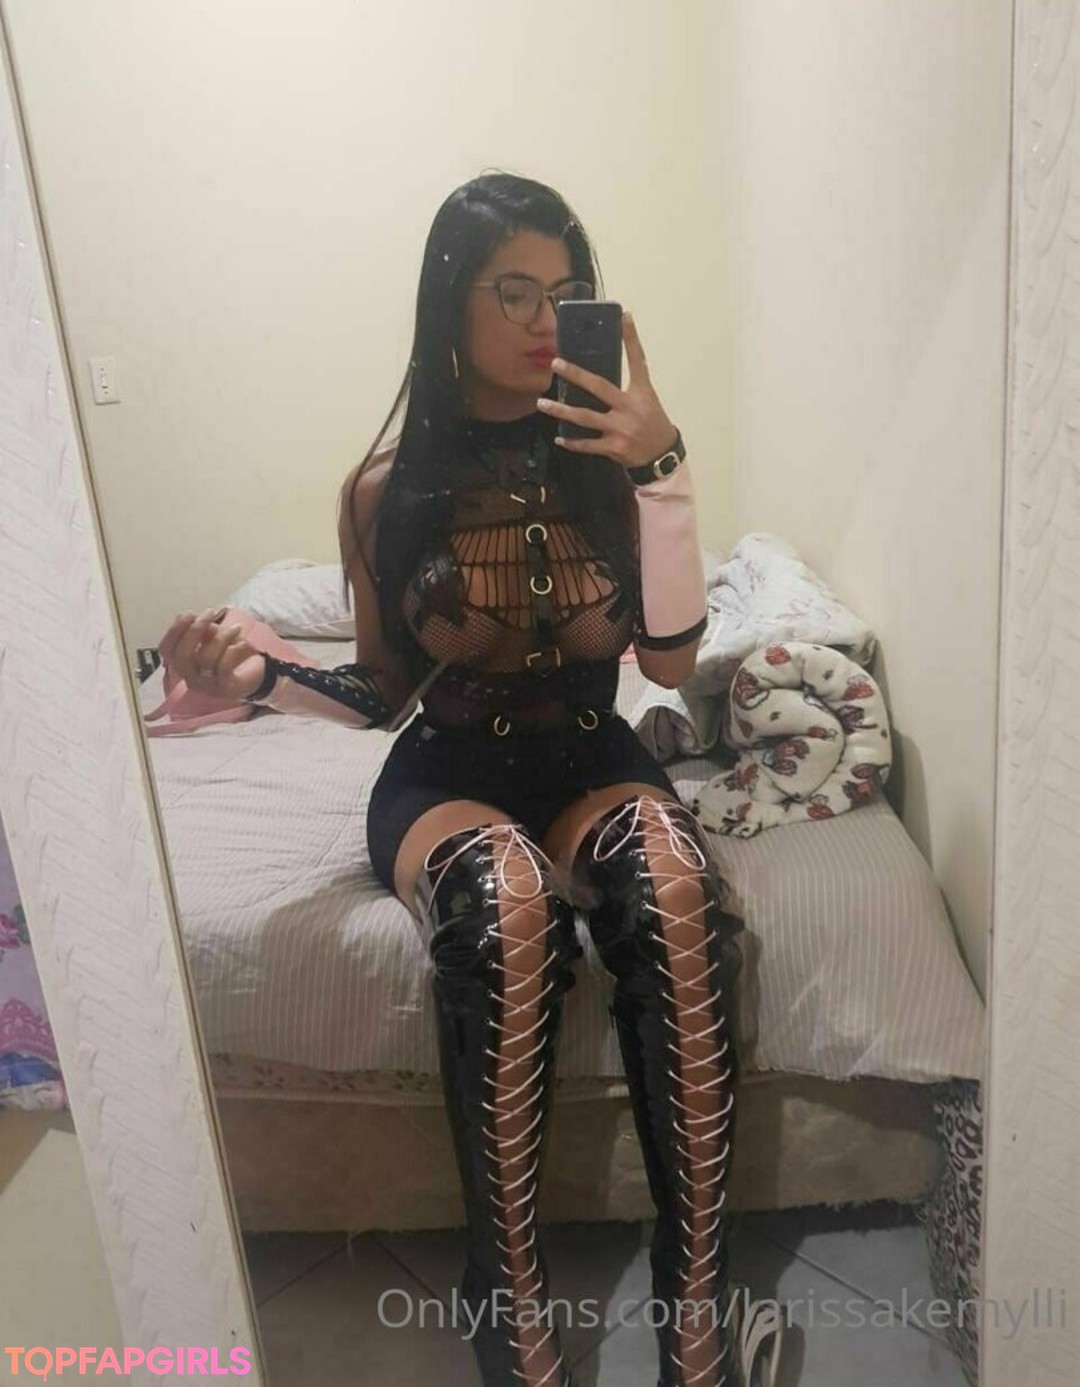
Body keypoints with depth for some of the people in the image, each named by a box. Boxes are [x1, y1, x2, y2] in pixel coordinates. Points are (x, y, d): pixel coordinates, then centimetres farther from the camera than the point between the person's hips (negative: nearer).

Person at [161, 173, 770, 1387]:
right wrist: (259, 676, -13)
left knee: (673, 880, -34)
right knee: (505, 894, -36)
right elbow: (384, 693, 5)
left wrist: (663, 467, -17)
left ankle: (696, 1284, -19)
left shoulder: (607, 456, 0)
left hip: (593, 762, 1)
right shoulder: (386, 491, -1)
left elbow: (671, 658, -9)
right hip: (445, 778, -1)